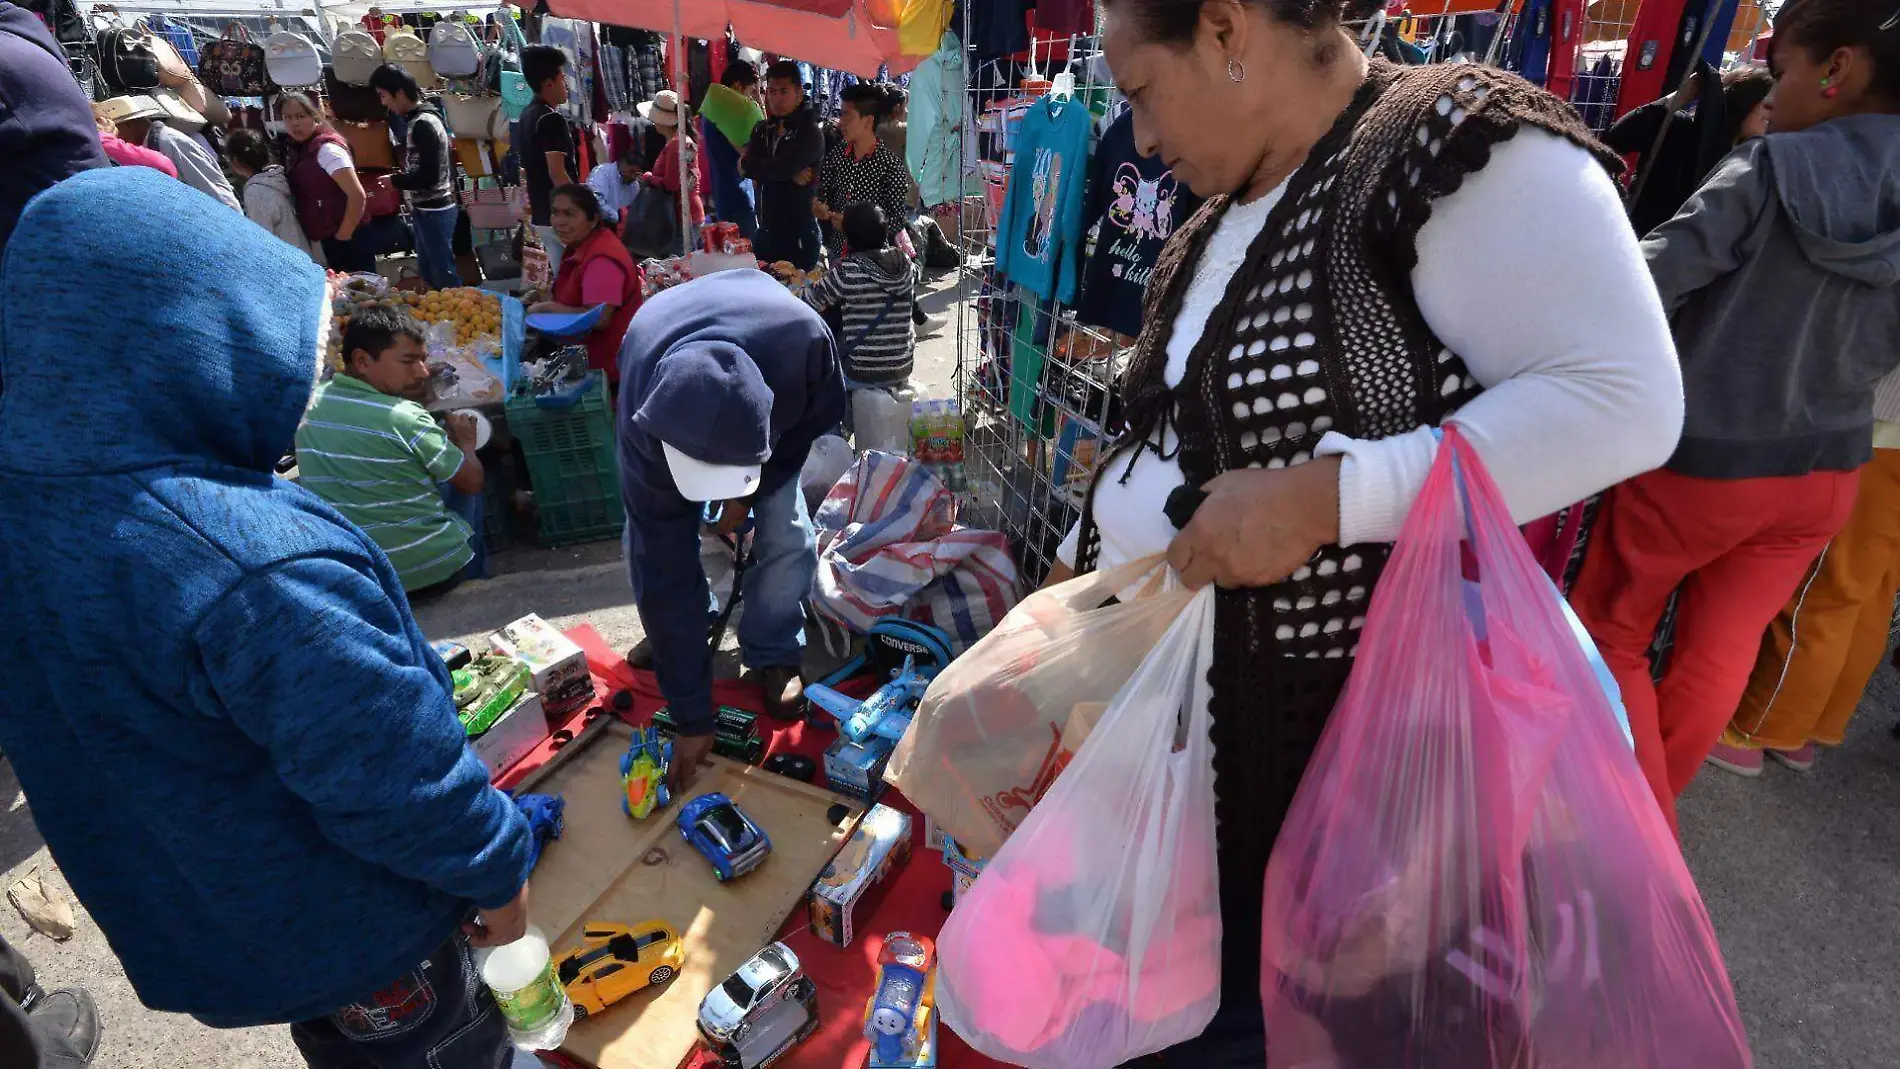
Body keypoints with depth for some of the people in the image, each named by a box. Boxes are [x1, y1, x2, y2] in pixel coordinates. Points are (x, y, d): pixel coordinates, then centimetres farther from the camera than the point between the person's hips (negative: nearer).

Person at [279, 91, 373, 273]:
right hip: (327, 239, 9)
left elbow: (357, 195, -23)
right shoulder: (296, 150, 10)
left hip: (349, 240, -9)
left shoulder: (326, 148, -16)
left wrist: (343, 236, -17)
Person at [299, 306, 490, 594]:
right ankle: (476, 573, 35)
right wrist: (466, 442, 11)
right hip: (433, 568, -5)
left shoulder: (310, 405, -2)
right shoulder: (406, 418, -20)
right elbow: (472, 481, -9)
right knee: (461, 485, 21)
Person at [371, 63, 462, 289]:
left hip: (433, 210, -10)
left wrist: (394, 180, -10)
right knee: (428, 271, 16)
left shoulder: (422, 124, -18)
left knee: (444, 274, -4)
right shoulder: (420, 118, 12)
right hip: (429, 209, 10)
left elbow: (429, 176, -23)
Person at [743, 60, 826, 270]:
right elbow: (744, 168, -6)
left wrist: (750, 164, -2)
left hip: (799, 237, -6)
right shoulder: (762, 129, 11)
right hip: (765, 233, 7)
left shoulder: (810, 133, -11)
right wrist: (789, 173, -17)